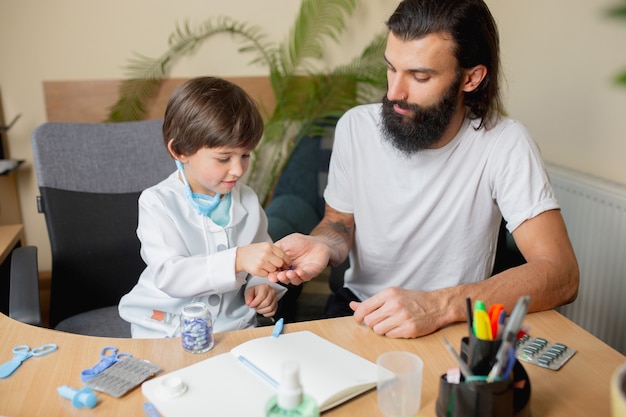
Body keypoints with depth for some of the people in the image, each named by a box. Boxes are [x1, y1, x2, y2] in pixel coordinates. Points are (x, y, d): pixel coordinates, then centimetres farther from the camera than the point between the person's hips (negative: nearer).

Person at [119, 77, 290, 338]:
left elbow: (260, 264, 15)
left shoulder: (248, 201, 2)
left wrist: (262, 285, -7)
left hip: (233, 325, 3)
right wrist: (237, 259, -34)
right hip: (165, 330, -2)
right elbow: (169, 276, -22)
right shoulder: (158, 203, -10)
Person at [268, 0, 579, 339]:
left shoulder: (504, 143, -16)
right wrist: (321, 245, -17)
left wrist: (439, 305, -34)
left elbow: (560, 274, -21)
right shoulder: (355, 127, -7)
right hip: (359, 306, 2)